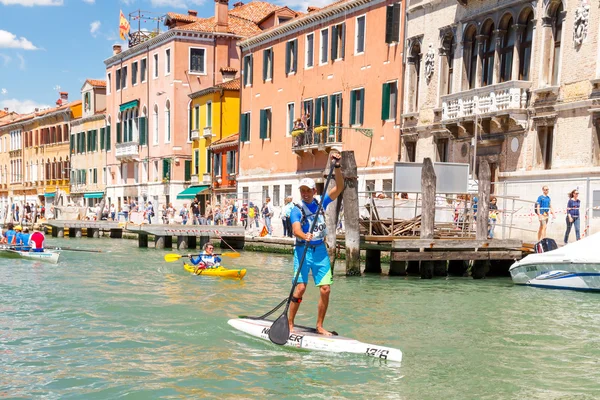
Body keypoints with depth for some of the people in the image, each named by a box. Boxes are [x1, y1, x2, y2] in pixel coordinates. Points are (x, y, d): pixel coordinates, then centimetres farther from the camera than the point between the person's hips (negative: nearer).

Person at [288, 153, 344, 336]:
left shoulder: (321, 203, 7)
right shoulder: (296, 210, -5)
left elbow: (339, 187, 2)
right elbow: (296, 229, -22)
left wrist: (337, 167, -10)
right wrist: (304, 236, -44)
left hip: (321, 250, 4)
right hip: (303, 250, -4)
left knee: (325, 289, -1)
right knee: (300, 288, -12)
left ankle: (319, 326, 11)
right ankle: (289, 324, 1)